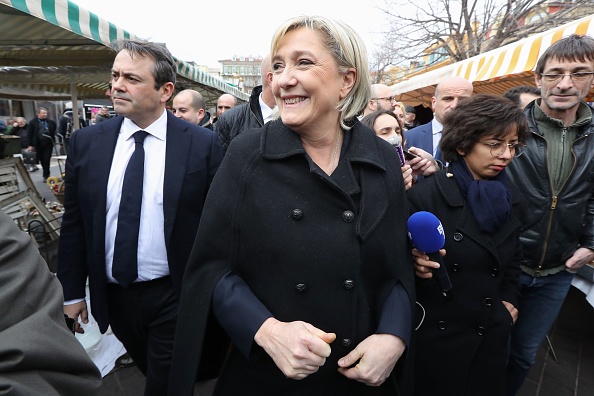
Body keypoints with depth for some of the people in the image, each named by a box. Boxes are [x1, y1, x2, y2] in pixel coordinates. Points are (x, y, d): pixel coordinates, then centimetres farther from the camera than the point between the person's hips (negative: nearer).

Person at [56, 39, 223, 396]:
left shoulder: (204, 145, -13)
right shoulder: (86, 142, -2)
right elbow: (74, 223, 3)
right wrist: (73, 292, 5)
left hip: (175, 296, -4)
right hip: (113, 296, 5)